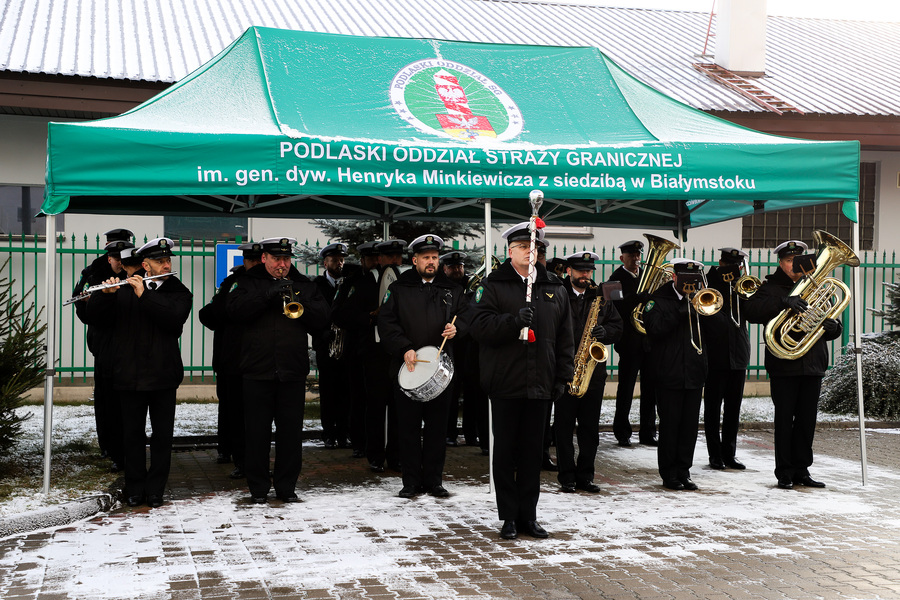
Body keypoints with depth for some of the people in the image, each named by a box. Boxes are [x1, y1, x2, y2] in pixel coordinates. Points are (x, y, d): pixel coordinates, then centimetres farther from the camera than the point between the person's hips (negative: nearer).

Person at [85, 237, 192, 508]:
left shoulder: (179, 292, 4)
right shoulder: (125, 290, 8)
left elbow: (175, 318, -16)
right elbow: (94, 310, 1)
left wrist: (145, 295, -23)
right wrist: (105, 293, -20)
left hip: (163, 375, -1)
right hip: (130, 374, 1)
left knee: (163, 434, 3)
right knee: (133, 434, 7)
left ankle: (155, 489, 14)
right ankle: (135, 488, 19)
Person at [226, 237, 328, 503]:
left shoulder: (304, 285, 13)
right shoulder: (248, 282, 8)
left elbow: (322, 319, 4)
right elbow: (234, 309, -10)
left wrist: (300, 302, -13)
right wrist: (268, 294, -18)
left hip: (293, 371, 2)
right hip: (257, 369, -2)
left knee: (291, 431, 4)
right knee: (257, 431, 2)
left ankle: (287, 486, 15)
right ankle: (258, 488, 13)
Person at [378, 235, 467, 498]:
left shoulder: (452, 290, 13)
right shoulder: (399, 289, 6)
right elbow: (386, 322, -1)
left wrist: (456, 329, -6)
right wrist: (404, 348, -14)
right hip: (407, 367, -2)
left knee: (437, 426, 4)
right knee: (409, 426, 2)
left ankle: (434, 480, 14)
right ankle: (411, 481, 10)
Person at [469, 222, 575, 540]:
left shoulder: (555, 288, 12)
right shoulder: (493, 285, 0)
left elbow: (565, 336, 14)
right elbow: (479, 325, -11)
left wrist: (562, 376, 7)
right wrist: (514, 320, -25)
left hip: (539, 383, 3)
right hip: (505, 382, -3)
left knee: (532, 450, 9)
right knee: (505, 450, 3)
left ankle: (528, 515, 17)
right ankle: (509, 516, 11)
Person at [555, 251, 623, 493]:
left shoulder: (601, 298, 12)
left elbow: (617, 326, 13)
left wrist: (604, 332, -9)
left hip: (594, 371, 4)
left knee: (590, 427, 7)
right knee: (565, 426, 1)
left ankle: (585, 475, 16)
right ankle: (567, 477, 9)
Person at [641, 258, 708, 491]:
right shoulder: (659, 299, 1)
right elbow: (654, 328, -14)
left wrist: (703, 311, -12)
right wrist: (679, 313, -20)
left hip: (694, 373, 4)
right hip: (669, 373, -4)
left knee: (690, 425, 6)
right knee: (669, 425, 0)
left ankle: (684, 471, 16)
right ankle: (669, 474, 9)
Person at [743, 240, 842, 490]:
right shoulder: (771, 288, 2)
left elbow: (833, 328, 17)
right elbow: (751, 311, -19)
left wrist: (833, 326, -8)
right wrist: (783, 303, -30)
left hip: (813, 365, 4)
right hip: (784, 364, -4)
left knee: (807, 420, 8)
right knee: (784, 419, -1)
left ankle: (801, 470, 17)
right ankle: (784, 473, 6)